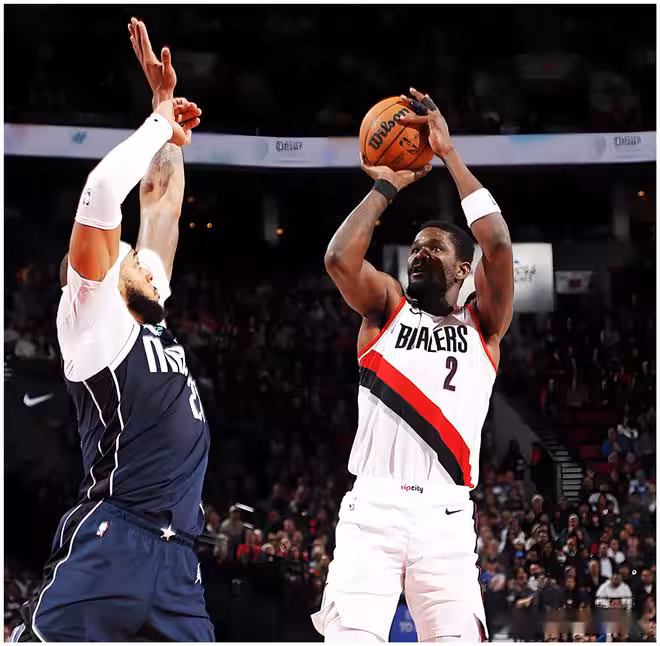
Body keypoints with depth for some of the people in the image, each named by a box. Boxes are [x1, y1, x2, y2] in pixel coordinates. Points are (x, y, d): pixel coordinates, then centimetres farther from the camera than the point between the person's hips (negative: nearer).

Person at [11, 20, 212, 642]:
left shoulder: (151, 319, 22)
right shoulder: (90, 316, 2)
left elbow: (162, 206, 29)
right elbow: (101, 192, -10)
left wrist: (173, 130, 23)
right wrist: (161, 122, 1)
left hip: (176, 556, 8)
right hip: (108, 546, -8)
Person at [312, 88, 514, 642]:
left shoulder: (482, 325, 15)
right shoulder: (387, 308, 17)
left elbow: (499, 244, -2)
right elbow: (339, 259, -4)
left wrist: (449, 153, 2)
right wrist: (386, 187, 6)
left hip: (445, 514, 0)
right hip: (372, 506, 0)